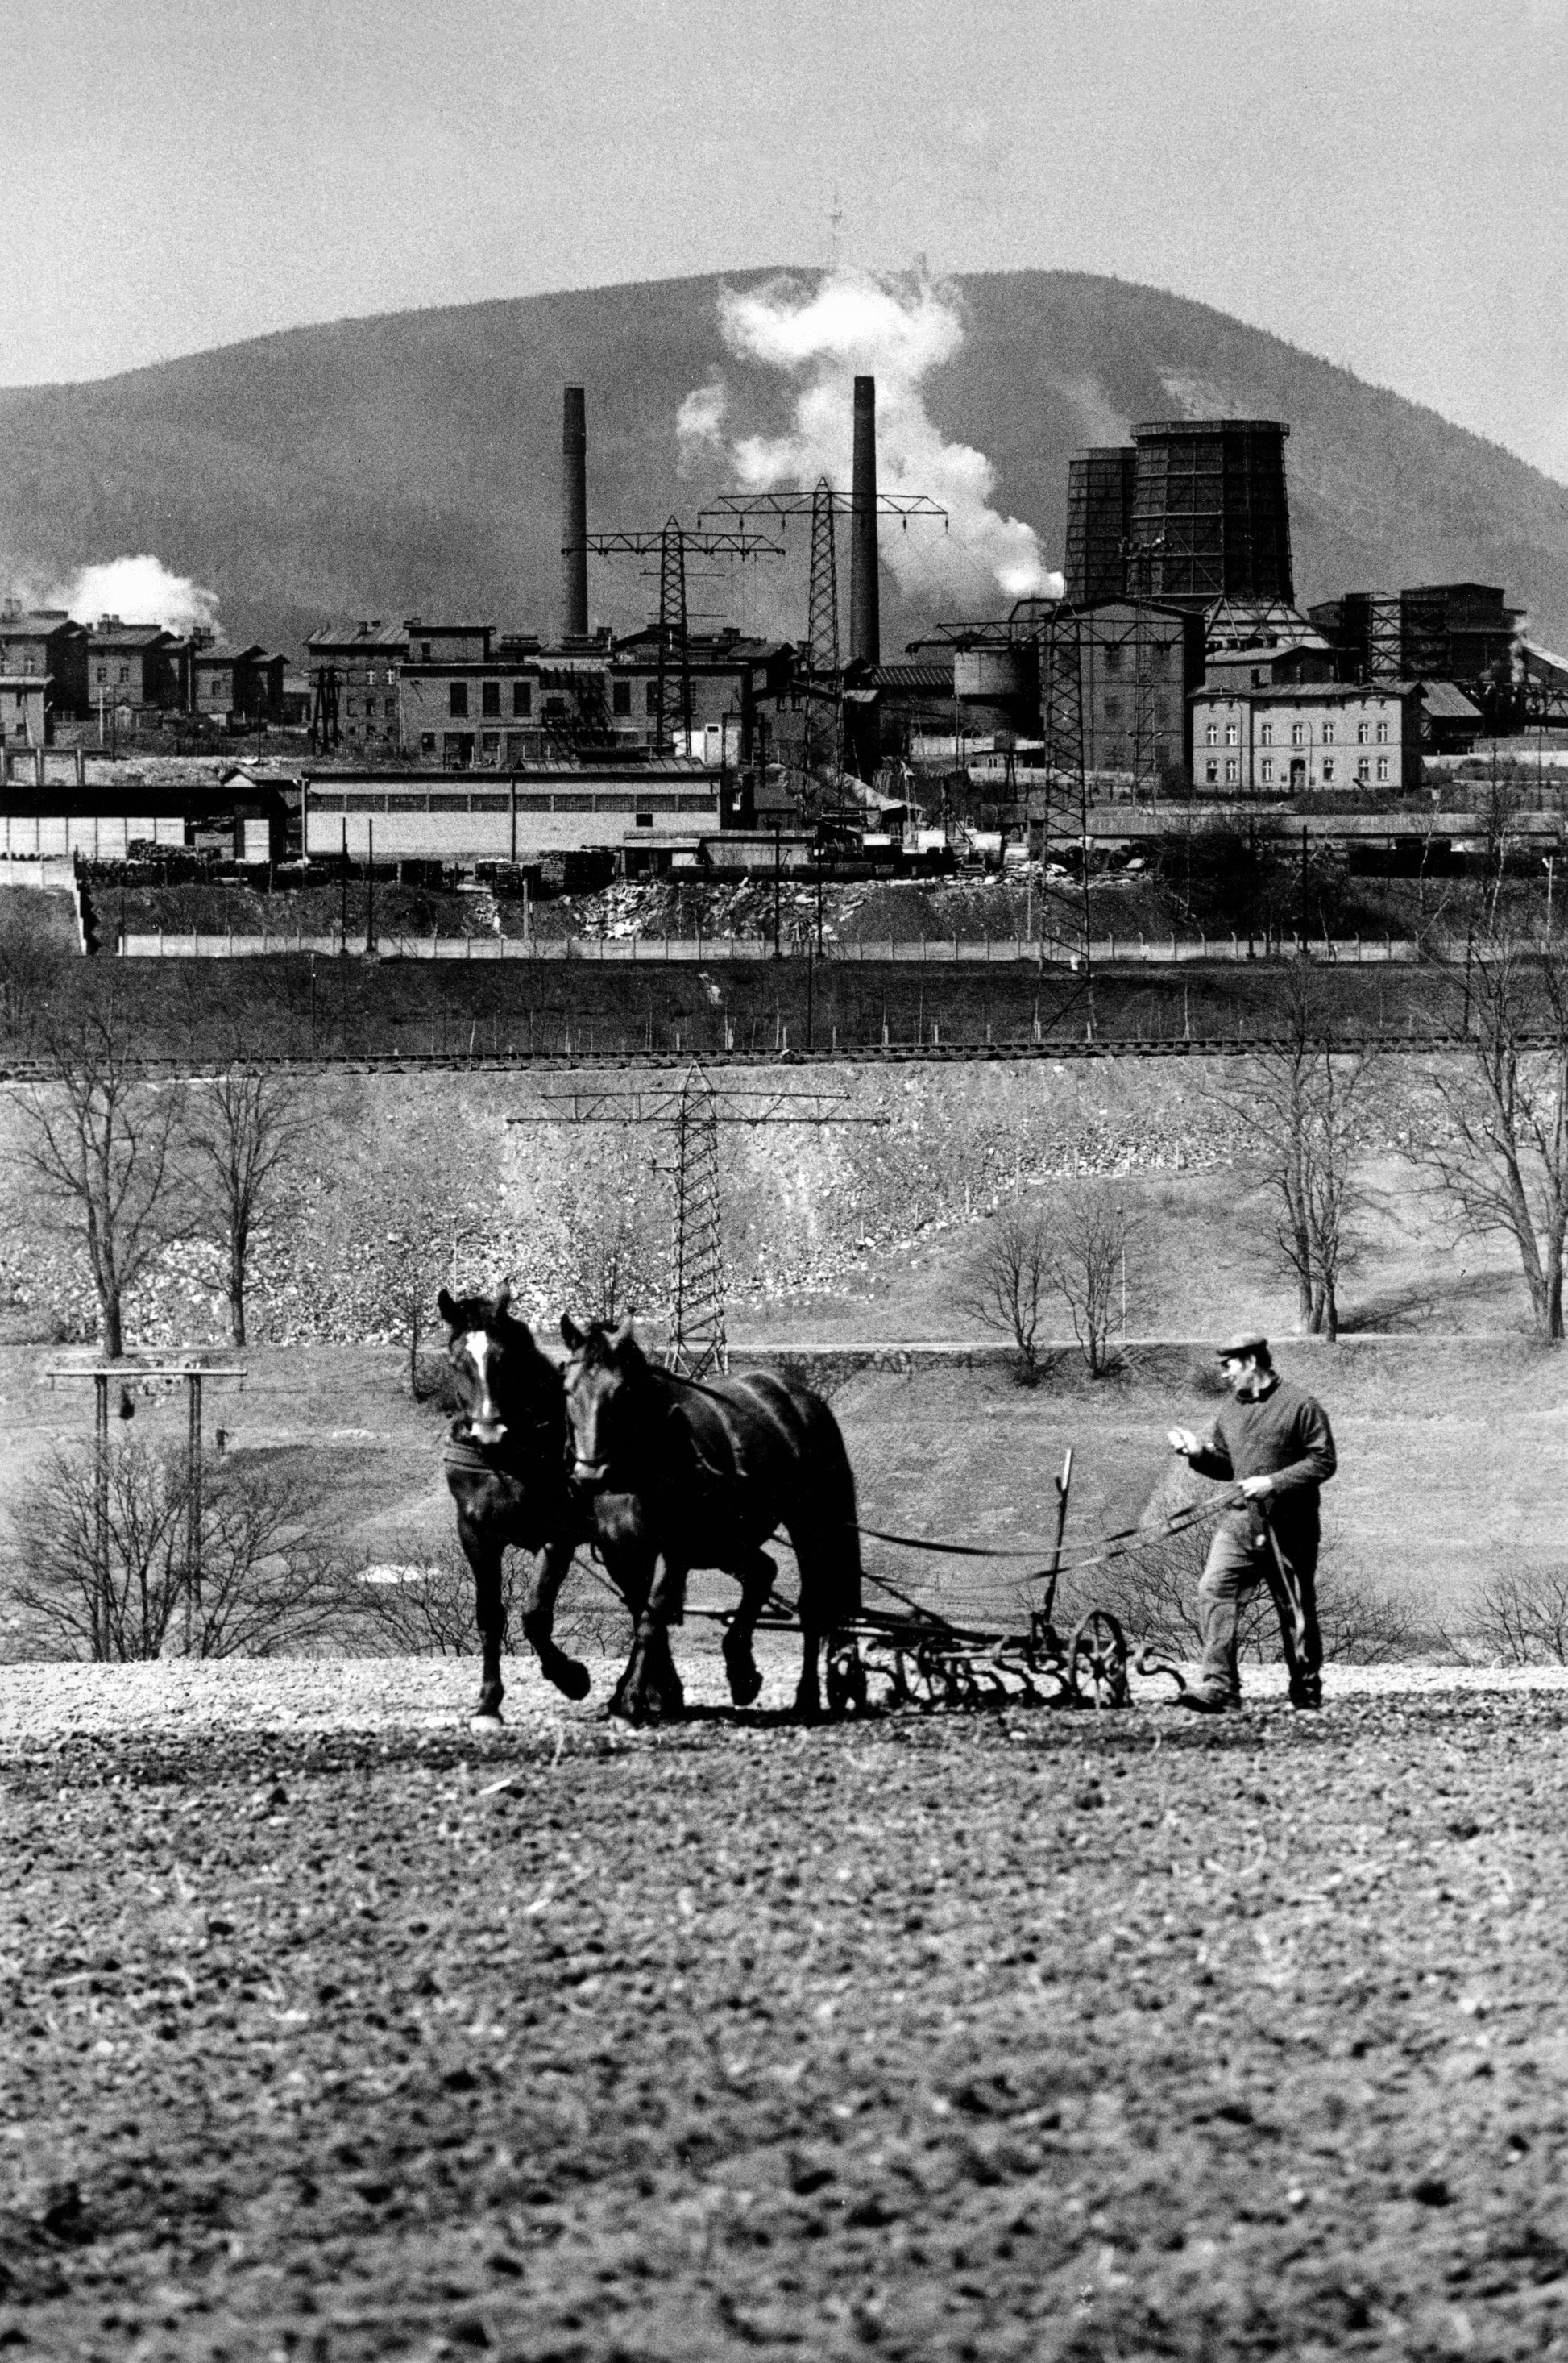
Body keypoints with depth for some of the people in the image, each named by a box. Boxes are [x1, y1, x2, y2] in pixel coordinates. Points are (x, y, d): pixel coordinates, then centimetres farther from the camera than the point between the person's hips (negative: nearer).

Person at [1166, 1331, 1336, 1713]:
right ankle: (1219, 1684, -19)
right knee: (1214, 1589, -14)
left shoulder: (1300, 1406, -7)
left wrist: (1273, 1483, -19)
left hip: (1287, 1526, -5)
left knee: (1296, 1610, 5)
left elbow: (1323, 1462, -10)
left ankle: (1307, 1690, 21)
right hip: (1239, 1520, 5)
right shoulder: (1232, 1411, 14)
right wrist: (1198, 1453, 4)